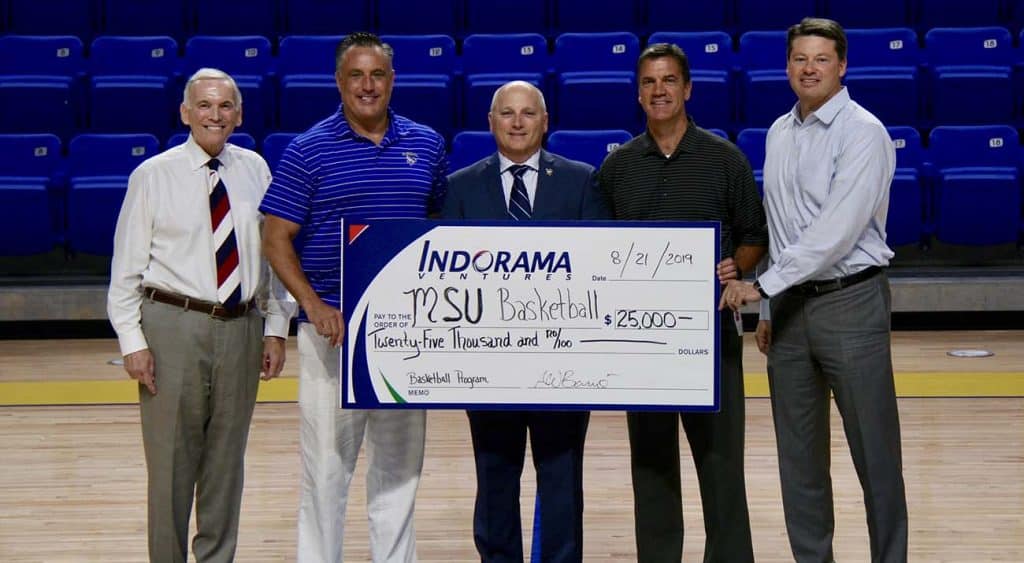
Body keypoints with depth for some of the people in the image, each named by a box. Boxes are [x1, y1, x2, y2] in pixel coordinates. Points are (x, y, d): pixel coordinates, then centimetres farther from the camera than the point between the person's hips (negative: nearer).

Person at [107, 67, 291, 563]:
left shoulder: (256, 171, 6)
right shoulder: (152, 176, -2)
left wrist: (275, 328, 5)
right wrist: (132, 341, -8)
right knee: (171, 460, 2)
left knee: (227, 459, 11)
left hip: (241, 327, 3)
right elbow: (126, 267, -2)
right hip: (173, 323, -3)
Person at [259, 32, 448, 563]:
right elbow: (276, 240, -5)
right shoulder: (309, 150, -4)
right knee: (326, 461, 0)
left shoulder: (426, 144, 7)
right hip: (332, 326, -3)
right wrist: (315, 306, -16)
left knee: (401, 460, 11)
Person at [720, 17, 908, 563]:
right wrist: (769, 307, 14)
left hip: (849, 299, -7)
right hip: (790, 304, 7)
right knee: (798, 452, 10)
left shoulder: (862, 132, -11)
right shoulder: (779, 134, 12)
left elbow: (837, 230, -19)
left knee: (874, 450, -2)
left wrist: (762, 284, -19)